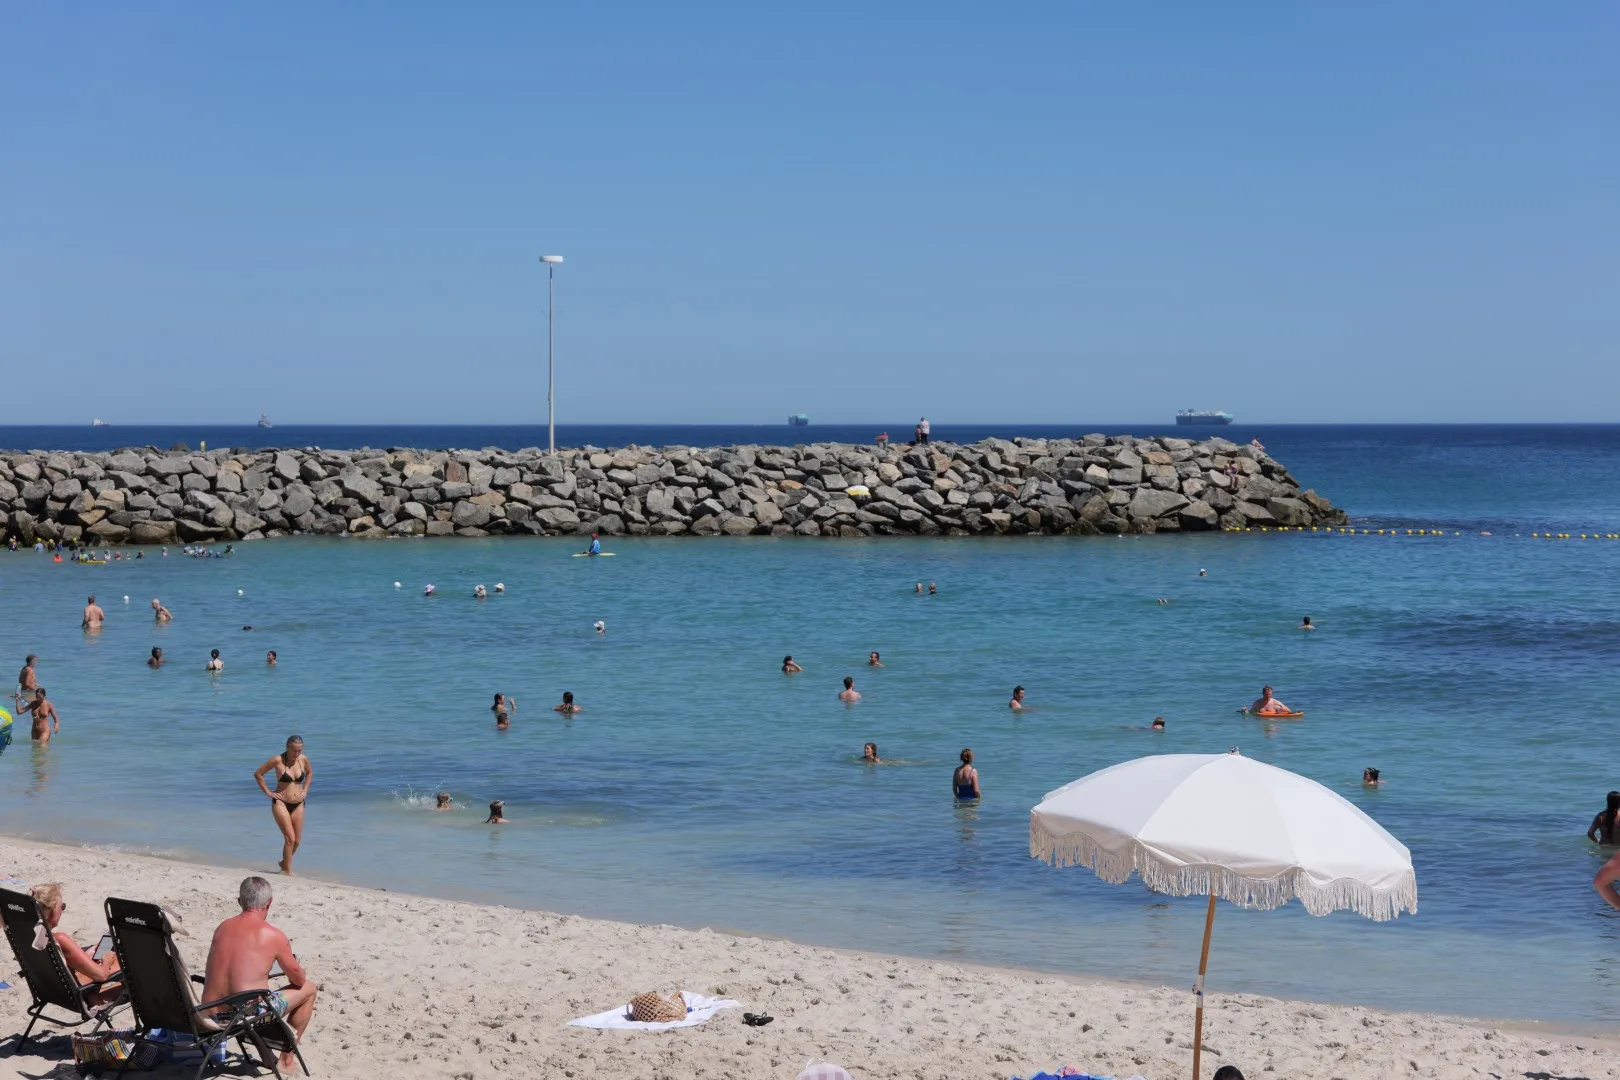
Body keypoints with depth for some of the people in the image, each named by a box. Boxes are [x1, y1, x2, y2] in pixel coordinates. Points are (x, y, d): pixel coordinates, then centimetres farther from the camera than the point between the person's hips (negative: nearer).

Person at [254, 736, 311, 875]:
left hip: (298, 804, 5)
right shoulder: (278, 760, -12)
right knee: (290, 838, -13)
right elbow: (258, 774, -3)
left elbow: (309, 772, 23)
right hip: (281, 803, -5)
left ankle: (284, 862, 34)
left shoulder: (303, 759, 1)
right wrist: (268, 792, -4)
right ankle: (287, 871, -1)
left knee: (297, 841, 8)